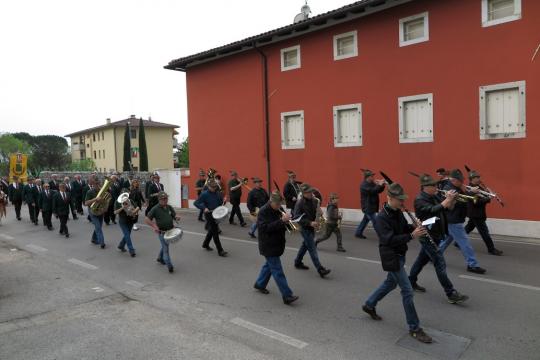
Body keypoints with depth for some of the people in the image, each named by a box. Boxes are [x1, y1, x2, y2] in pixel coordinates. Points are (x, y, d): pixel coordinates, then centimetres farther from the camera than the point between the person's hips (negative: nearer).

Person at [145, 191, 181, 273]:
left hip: (170, 231, 6)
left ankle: (160, 258, 48)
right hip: (162, 232, -6)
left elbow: (174, 215, 9)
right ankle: (169, 266, 3)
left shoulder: (169, 207, 3)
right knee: (166, 248, -4)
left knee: (164, 246, 24)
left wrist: (177, 217, -15)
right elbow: (146, 219, -14)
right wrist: (154, 226, -25)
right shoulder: (155, 209, -13)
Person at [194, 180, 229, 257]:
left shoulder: (218, 193, 2)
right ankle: (220, 251, -1)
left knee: (212, 230, 20)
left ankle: (205, 244, 42)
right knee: (215, 232, -5)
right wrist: (204, 208, -27)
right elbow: (196, 203, -14)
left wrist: (223, 201, -10)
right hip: (209, 214, -6)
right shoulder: (204, 194, -14)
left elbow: (221, 202, 13)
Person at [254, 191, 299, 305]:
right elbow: (266, 228, -29)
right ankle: (287, 296, -3)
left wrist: (286, 221, -9)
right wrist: (282, 221, -34)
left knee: (269, 265, 22)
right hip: (269, 246, -8)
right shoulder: (263, 211, -18)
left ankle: (260, 284, 41)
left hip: (276, 243, 8)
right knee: (277, 271, -5)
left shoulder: (278, 210, 5)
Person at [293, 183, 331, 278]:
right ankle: (320, 269, -8)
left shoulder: (314, 200, 0)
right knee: (312, 248, -8)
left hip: (311, 227, 7)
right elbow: (297, 218, -22)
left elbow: (317, 210, 17)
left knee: (306, 245, 20)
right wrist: (310, 223, -30)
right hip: (304, 228, -7)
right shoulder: (299, 203, -19)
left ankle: (298, 262, 38)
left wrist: (319, 211, -8)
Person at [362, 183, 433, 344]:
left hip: (399, 255, 9)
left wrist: (415, 227, -9)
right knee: (407, 291, -4)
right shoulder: (381, 218, -24)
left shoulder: (398, 212, 3)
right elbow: (389, 240, -30)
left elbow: (404, 228, 13)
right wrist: (412, 236, -37)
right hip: (391, 257, -9)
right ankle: (415, 328, 10)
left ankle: (369, 305, 41)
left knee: (391, 283, 24)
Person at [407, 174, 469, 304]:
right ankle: (451, 294, -4)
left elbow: (448, 208, 9)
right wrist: (447, 199, -28)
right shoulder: (420, 200, -17)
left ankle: (411, 281, 35)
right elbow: (433, 210, -32)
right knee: (440, 264, -8)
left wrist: (452, 199, -9)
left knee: (422, 259, 19)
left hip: (435, 236, 9)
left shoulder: (435, 197, 9)